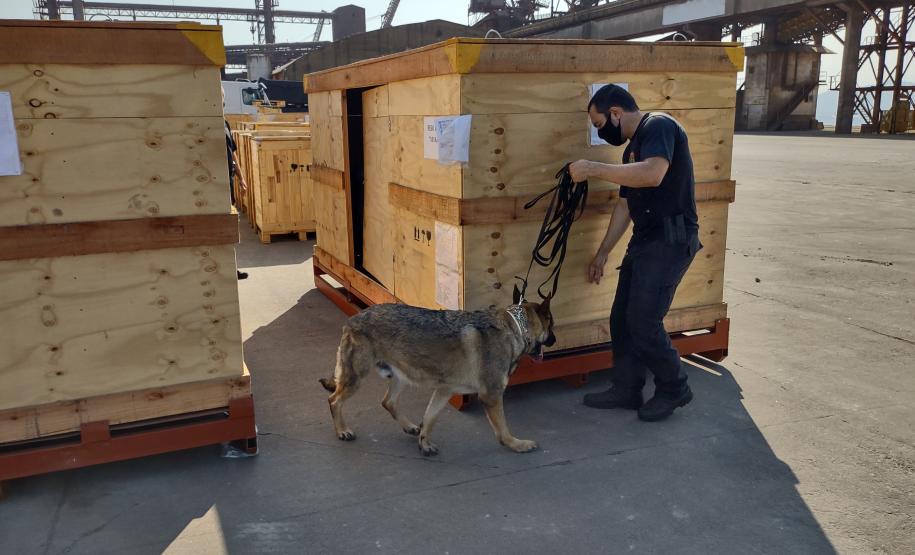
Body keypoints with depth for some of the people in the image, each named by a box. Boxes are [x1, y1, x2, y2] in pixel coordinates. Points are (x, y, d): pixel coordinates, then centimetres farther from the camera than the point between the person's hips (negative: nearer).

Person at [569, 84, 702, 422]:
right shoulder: (633, 148, 19)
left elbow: (653, 174, -30)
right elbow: (625, 204, 23)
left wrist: (593, 169, -24)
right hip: (645, 241, 10)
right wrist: (603, 253, 24)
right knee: (622, 318, 10)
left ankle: (673, 390, 12)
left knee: (643, 321, -9)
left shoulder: (659, 126, -11)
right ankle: (626, 390, 22)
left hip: (670, 241, -10)